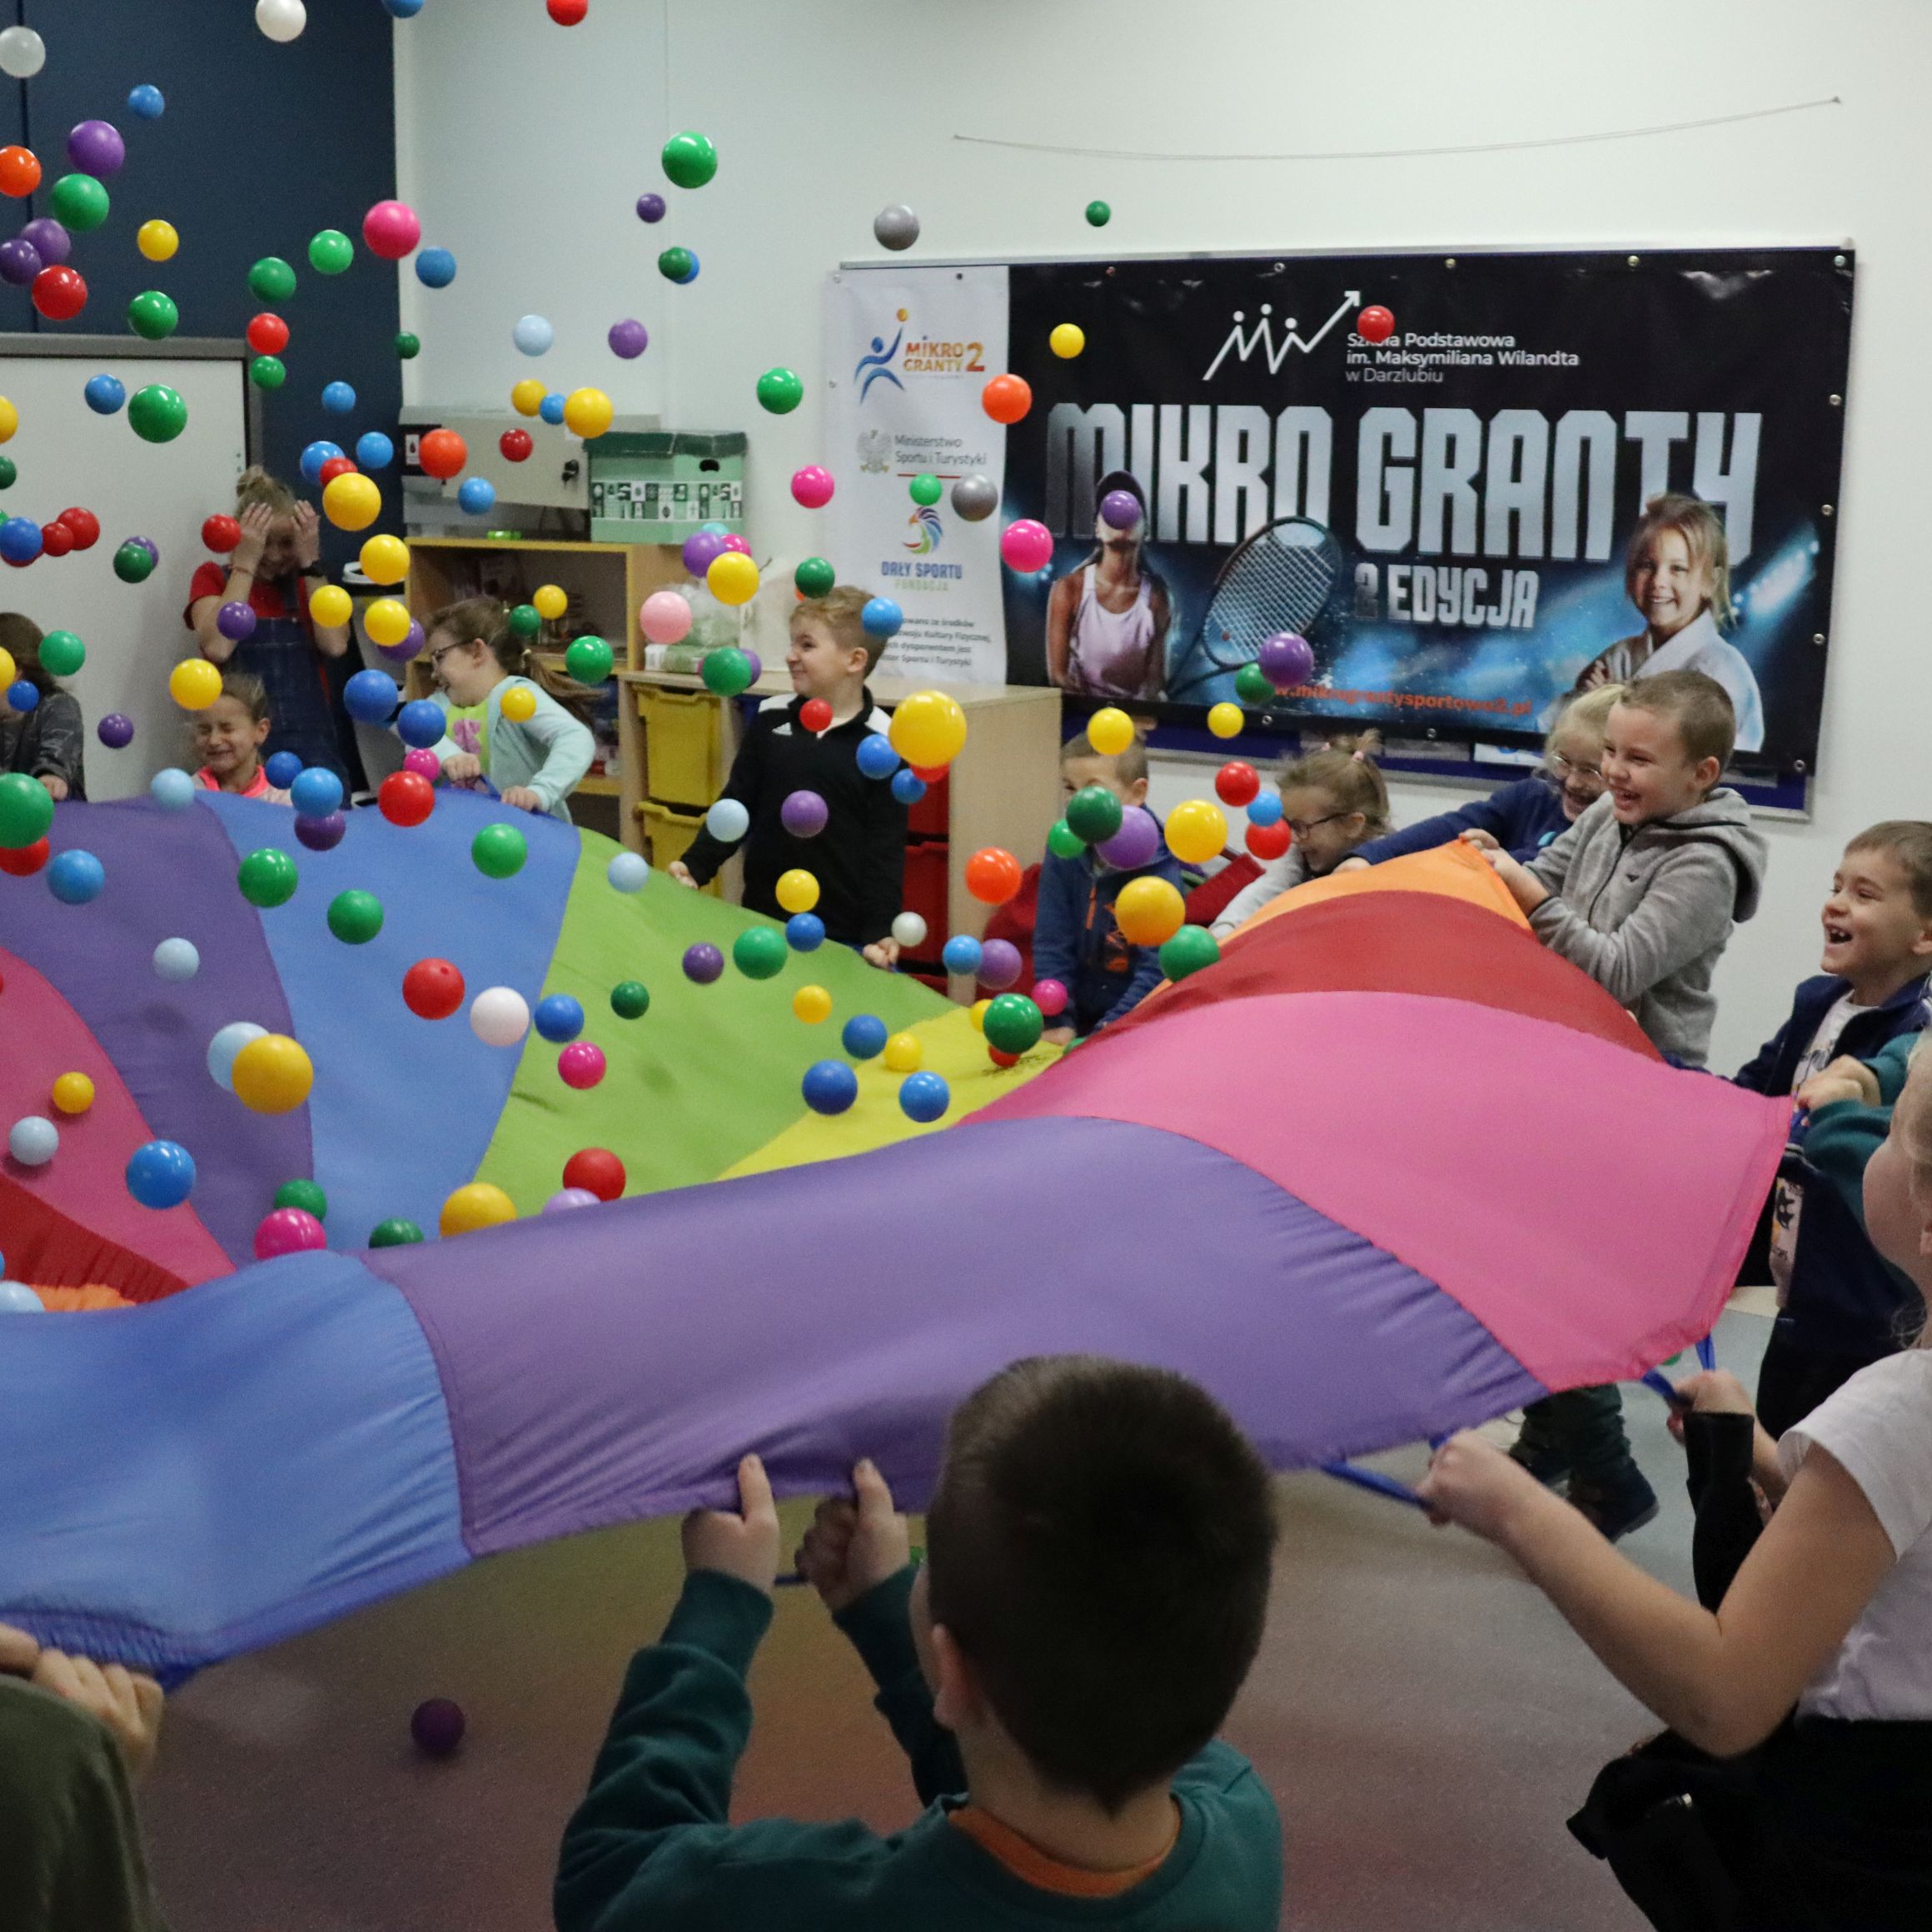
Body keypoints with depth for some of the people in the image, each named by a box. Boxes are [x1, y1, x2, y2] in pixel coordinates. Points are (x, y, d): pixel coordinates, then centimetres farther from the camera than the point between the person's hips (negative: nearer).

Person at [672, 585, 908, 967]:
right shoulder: (771, 718, 4)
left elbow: (886, 848, -8)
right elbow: (737, 804, 10)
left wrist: (880, 930, -14)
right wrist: (695, 865, -1)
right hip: (762, 919, 4)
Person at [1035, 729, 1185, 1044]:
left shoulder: (1159, 868, -14)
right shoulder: (1063, 854, -4)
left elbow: (1157, 967, -17)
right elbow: (1051, 944, -4)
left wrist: (1105, 1033, -23)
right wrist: (1057, 1022, -12)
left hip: (1141, 1023, -3)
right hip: (1081, 1018, 3)